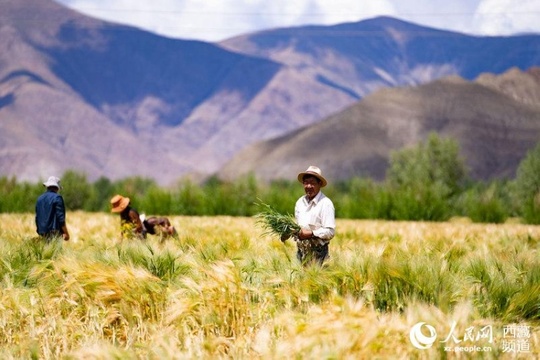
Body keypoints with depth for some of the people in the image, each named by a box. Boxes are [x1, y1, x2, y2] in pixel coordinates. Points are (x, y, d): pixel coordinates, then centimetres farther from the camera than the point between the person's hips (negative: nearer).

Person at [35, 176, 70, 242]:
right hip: (54, 232, -7)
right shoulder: (57, 198, -8)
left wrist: (39, 232, 25)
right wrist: (66, 232, -11)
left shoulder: (40, 198, 13)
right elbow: (60, 217, -13)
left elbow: (37, 217, 17)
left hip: (43, 233, 7)